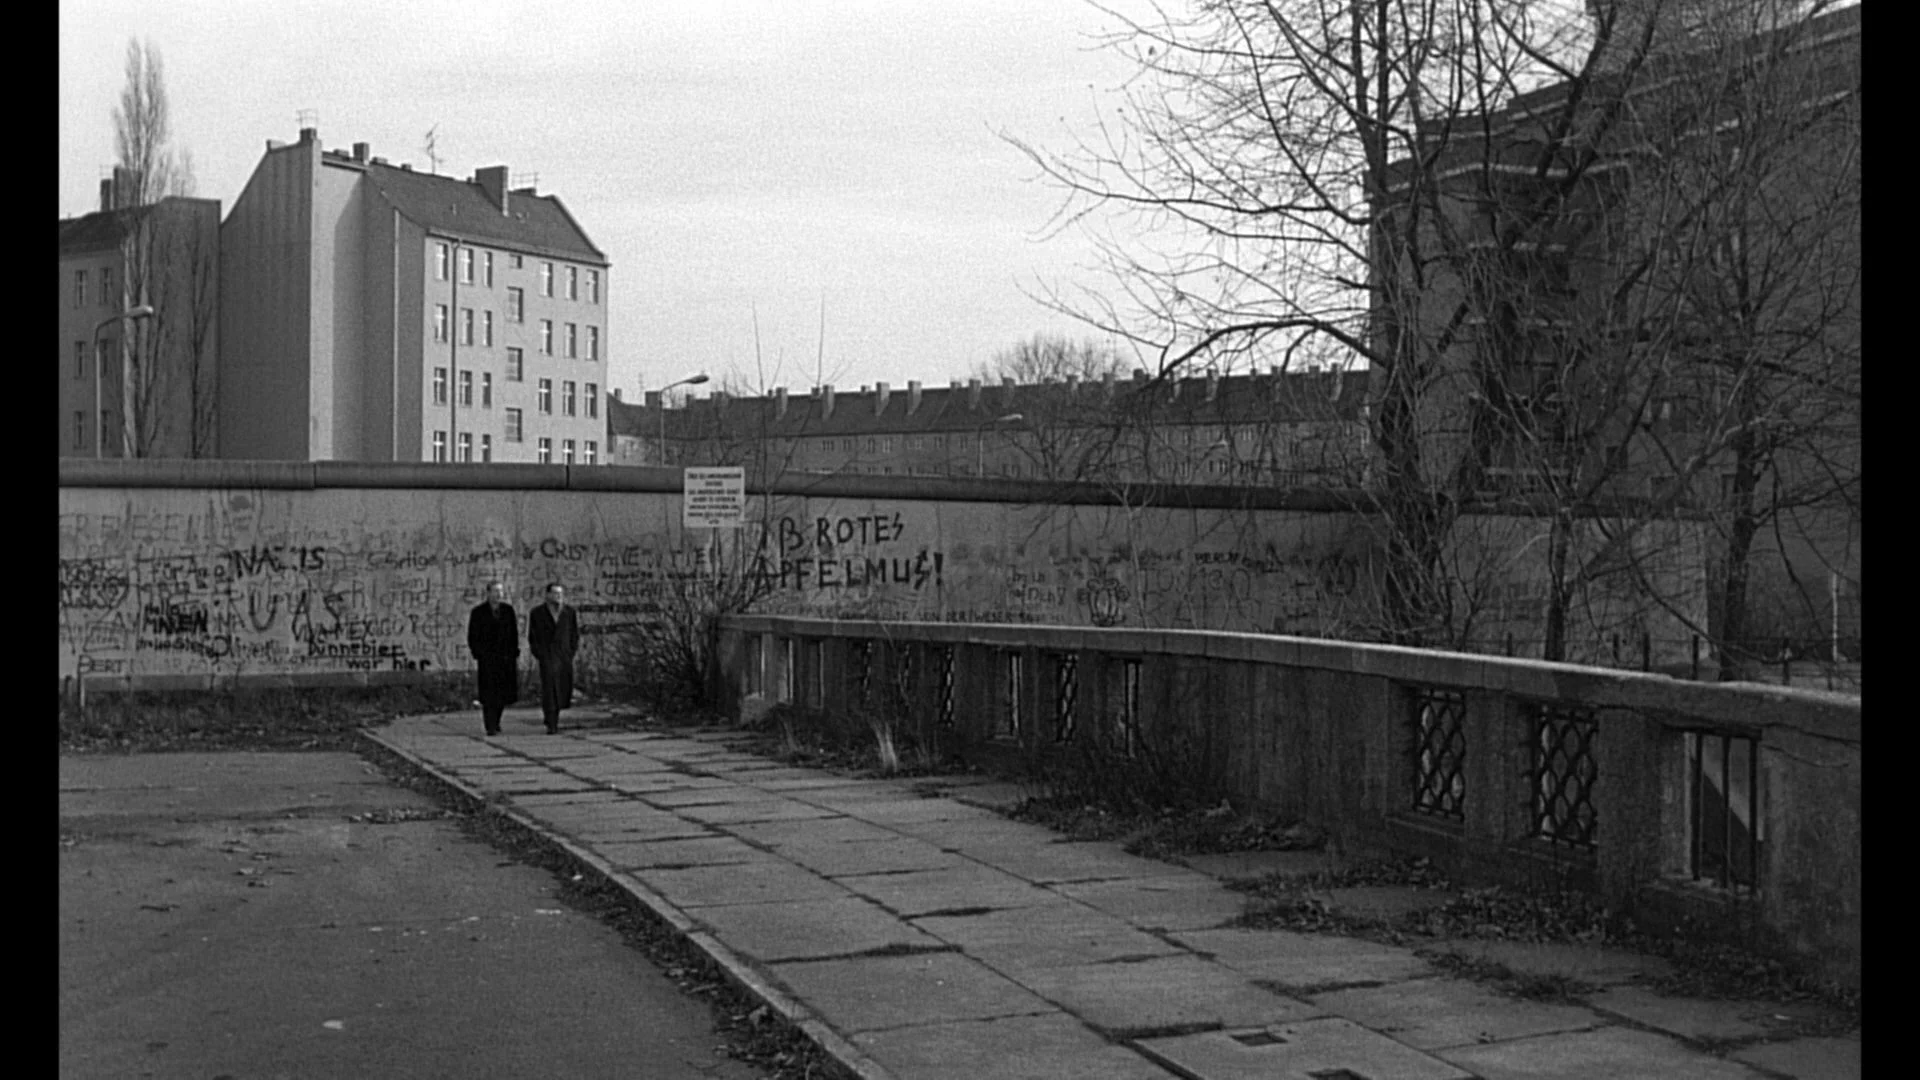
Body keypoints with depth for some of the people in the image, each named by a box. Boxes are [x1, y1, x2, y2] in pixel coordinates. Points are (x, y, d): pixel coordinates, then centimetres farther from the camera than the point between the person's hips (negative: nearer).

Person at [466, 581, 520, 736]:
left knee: (505, 693, 2)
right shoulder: (478, 612, 0)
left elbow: (514, 633, 11)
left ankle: (495, 720, 26)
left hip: (506, 657, 3)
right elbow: (472, 637, 2)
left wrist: (515, 654, 4)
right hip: (487, 658, -3)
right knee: (489, 694, -7)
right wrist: (478, 656, -7)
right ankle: (491, 727, -3)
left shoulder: (508, 610, 9)